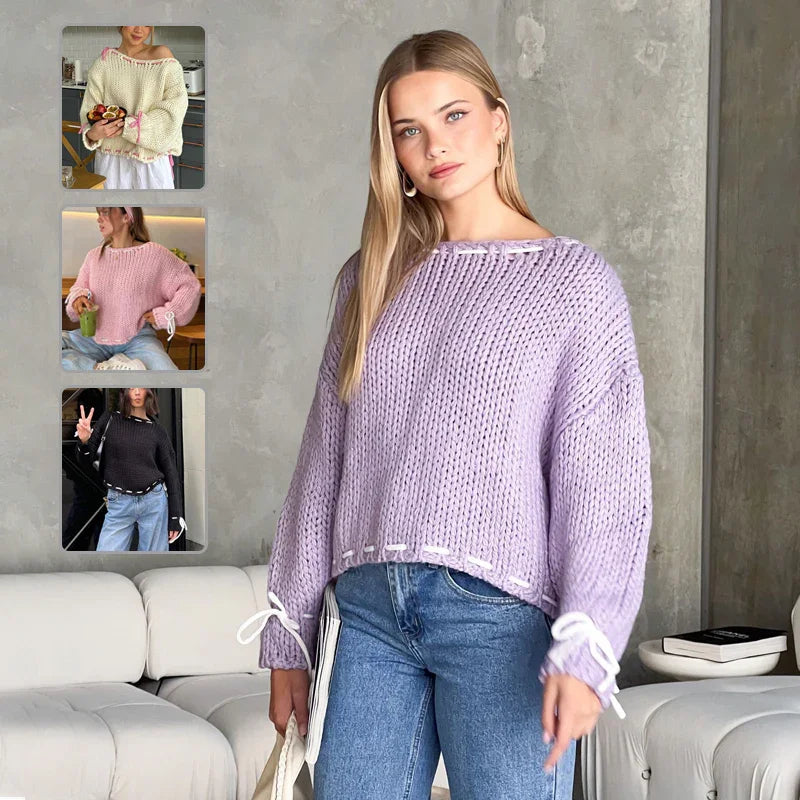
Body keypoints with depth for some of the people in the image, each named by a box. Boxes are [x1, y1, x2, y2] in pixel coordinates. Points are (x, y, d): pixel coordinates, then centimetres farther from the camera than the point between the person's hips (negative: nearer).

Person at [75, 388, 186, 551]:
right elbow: (87, 460, 5)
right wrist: (84, 441, -18)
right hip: (119, 504, 0)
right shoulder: (109, 420, 4)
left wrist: (175, 518, 4)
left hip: (154, 502, 1)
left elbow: (171, 475, 8)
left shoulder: (157, 431, 5)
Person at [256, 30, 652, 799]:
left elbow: (604, 479, -6)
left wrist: (585, 649, -17)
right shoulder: (372, 278, 13)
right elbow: (323, 459, 15)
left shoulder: (576, 280, 1)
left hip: (501, 615, -4)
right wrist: (287, 634, 12)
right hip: (370, 609, 4)